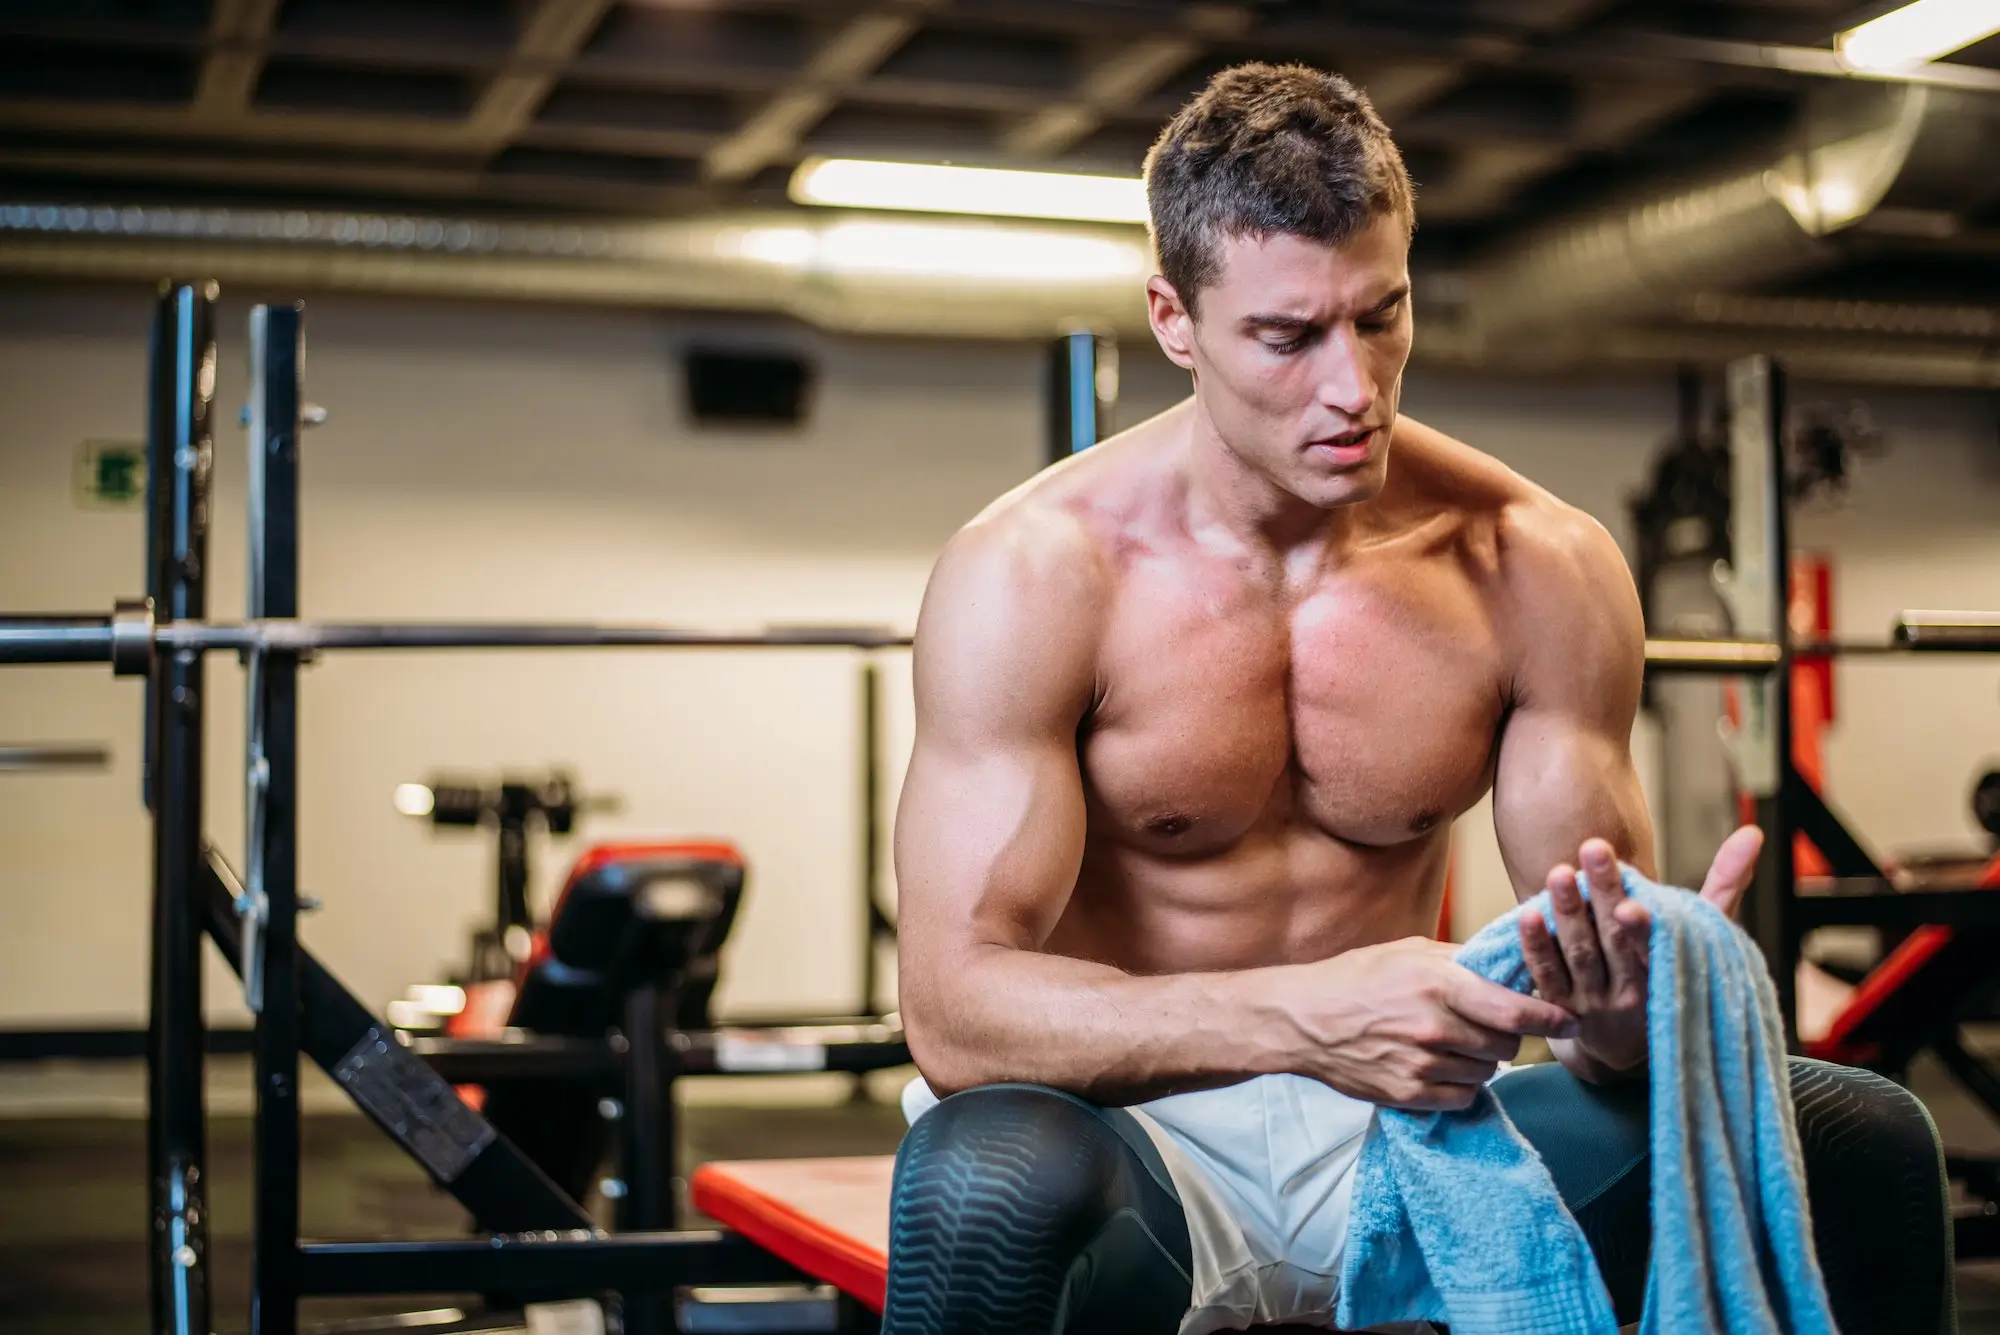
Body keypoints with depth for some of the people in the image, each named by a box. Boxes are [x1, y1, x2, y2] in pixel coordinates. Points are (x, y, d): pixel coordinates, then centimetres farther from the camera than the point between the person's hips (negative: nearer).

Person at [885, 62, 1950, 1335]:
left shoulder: (1538, 570, -3)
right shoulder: (1033, 574, -14)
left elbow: (1603, 961, -2)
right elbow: (954, 1004, -21)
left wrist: (1629, 1018, -28)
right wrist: (1308, 1017, -36)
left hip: (1397, 1127, 3)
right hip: (1136, 1132, -3)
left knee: (1860, 1140, -15)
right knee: (993, 1180, -39)